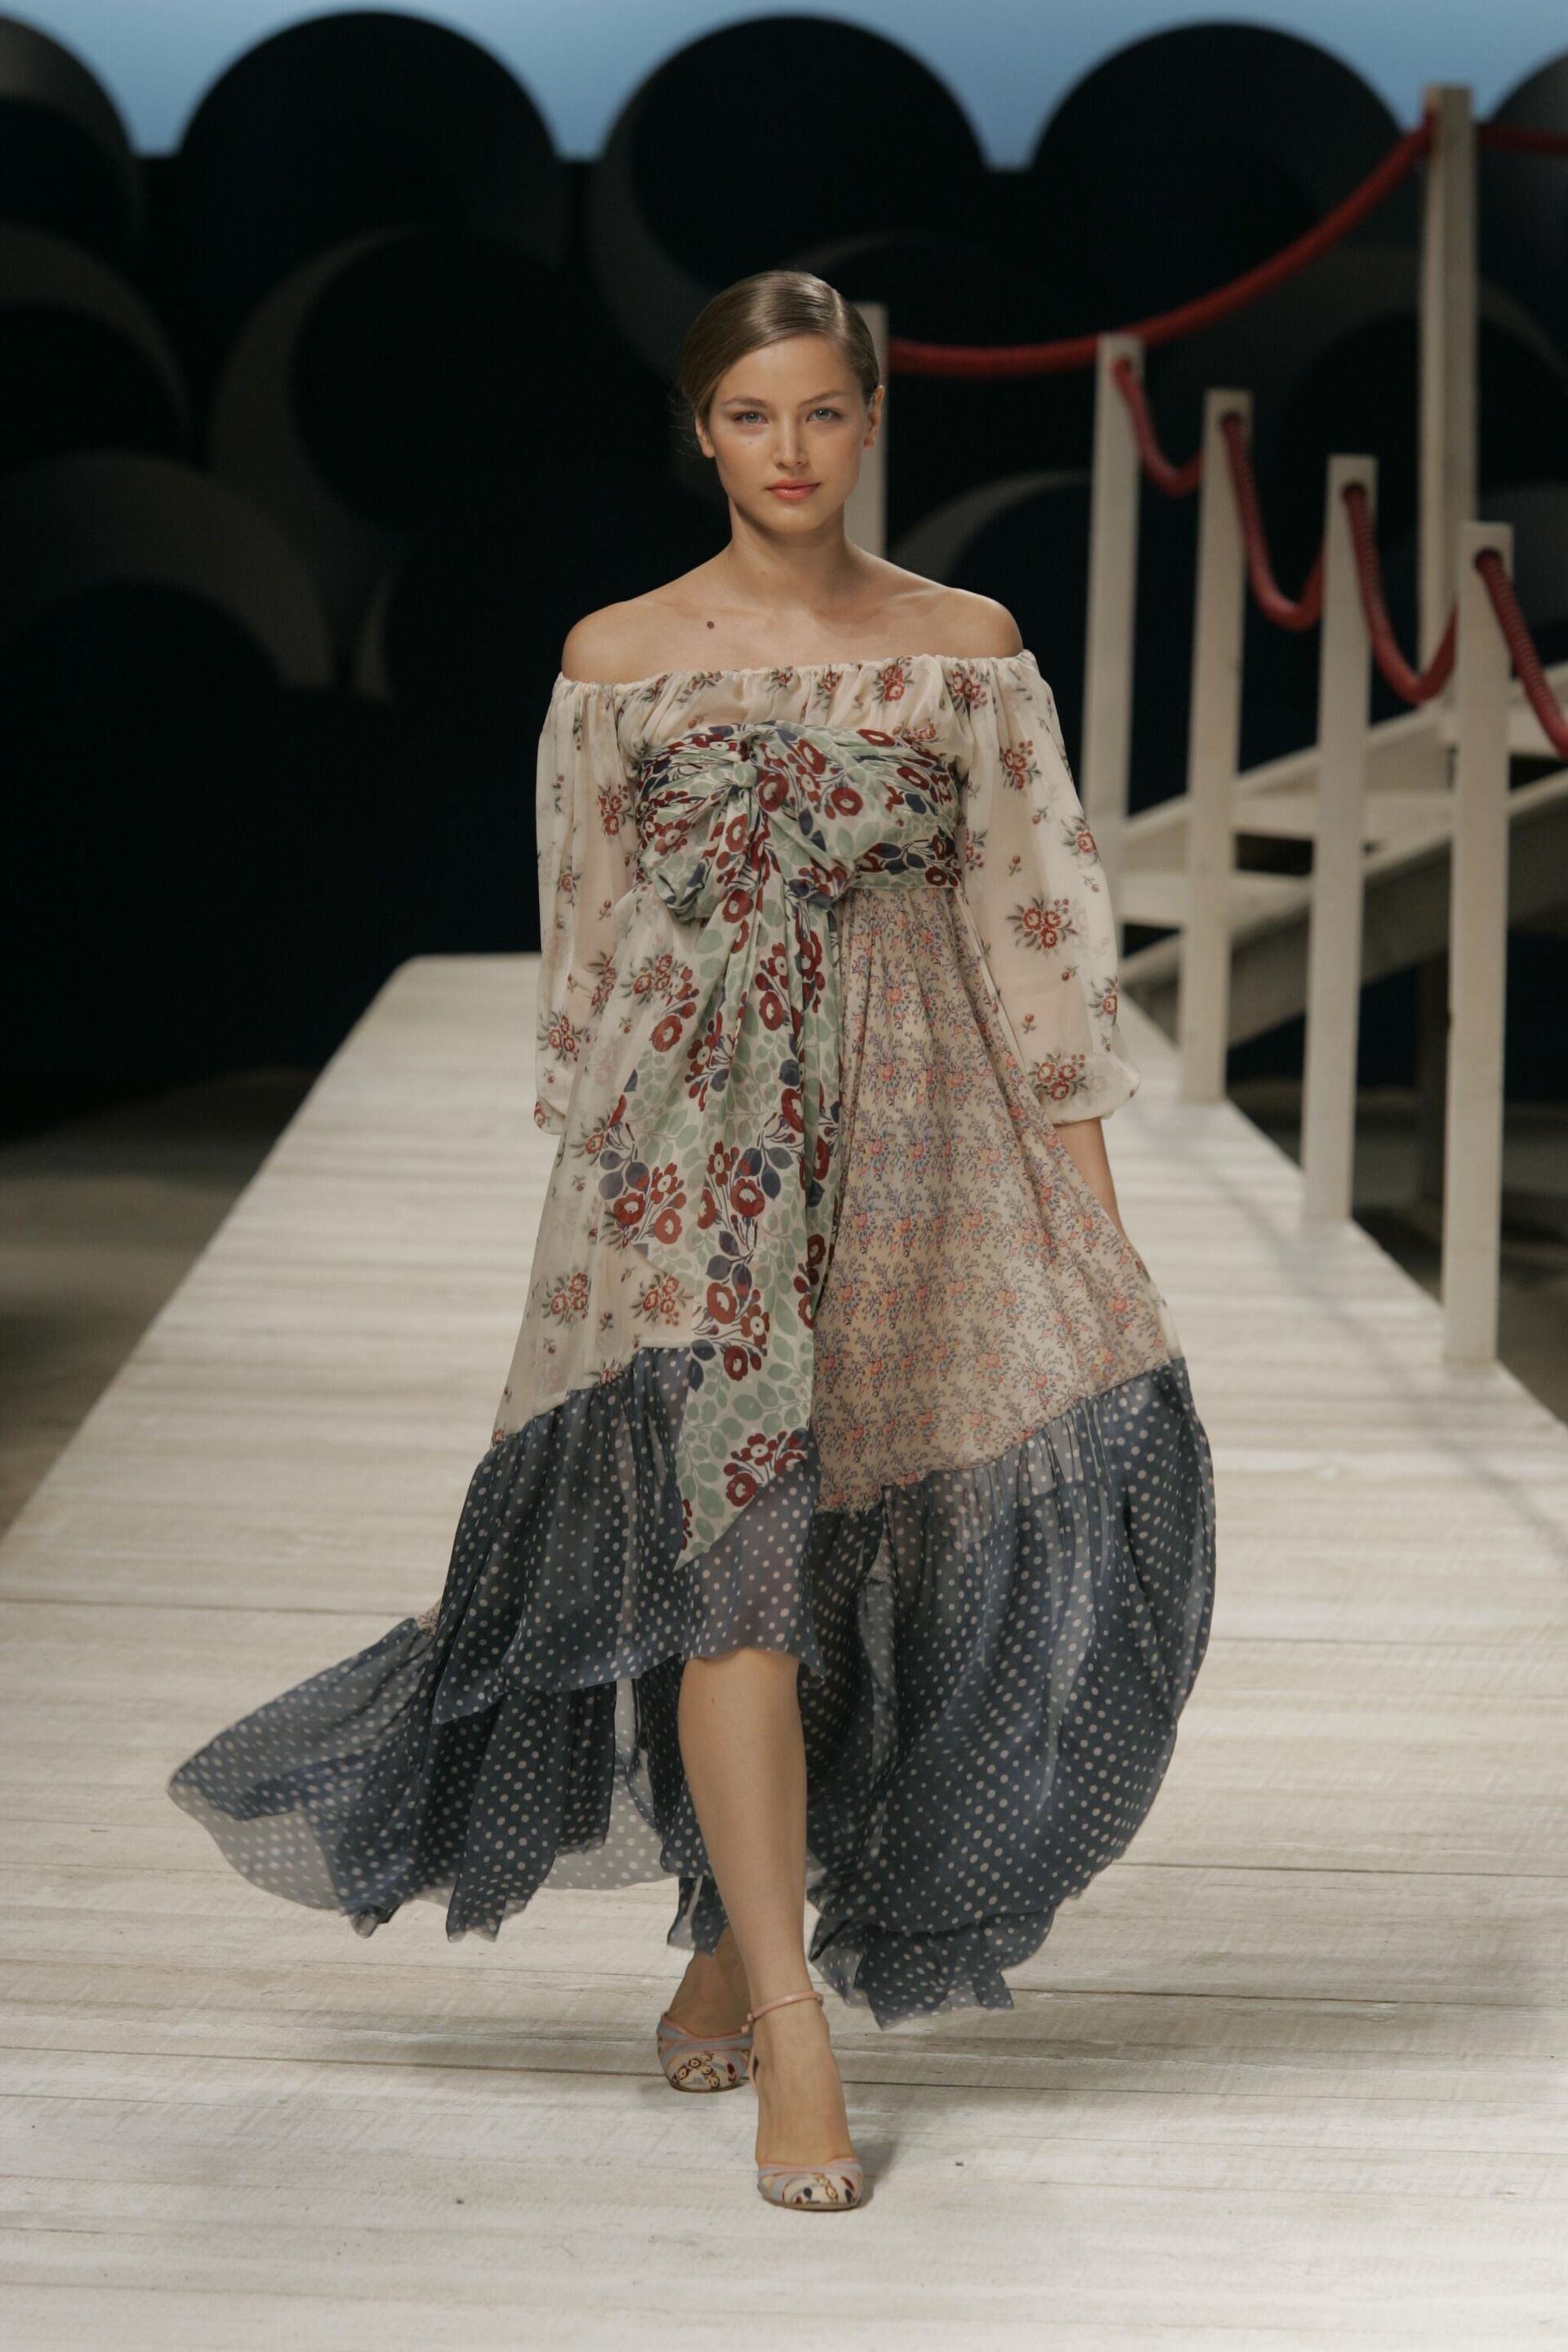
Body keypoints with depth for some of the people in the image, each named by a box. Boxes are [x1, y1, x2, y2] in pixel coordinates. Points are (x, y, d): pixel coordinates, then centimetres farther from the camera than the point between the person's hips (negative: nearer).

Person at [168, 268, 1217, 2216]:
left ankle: (731, 1938, 20)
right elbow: (582, 952, 9)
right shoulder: (616, 660, 5)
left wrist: (1088, 1209, 1)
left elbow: (1041, 928, 5)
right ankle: (791, 2028, -11)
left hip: (917, 1148, 2)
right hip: (693, 1152, -2)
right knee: (733, 1536, -13)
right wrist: (592, 1174, 9)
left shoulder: (969, 649, 6)